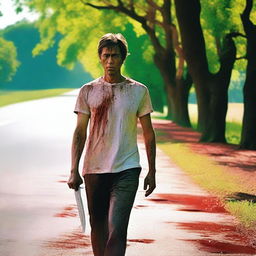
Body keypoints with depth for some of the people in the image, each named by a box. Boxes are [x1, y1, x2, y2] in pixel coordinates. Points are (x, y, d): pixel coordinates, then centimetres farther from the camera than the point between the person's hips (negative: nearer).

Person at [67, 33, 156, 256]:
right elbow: (80, 133, 4)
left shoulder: (139, 91, 4)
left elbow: (149, 134, 9)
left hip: (127, 170, -2)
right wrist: (74, 171, -4)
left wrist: (152, 171, 7)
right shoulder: (88, 91, 5)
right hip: (94, 170, 2)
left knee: (117, 229, -14)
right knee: (98, 228, 11)